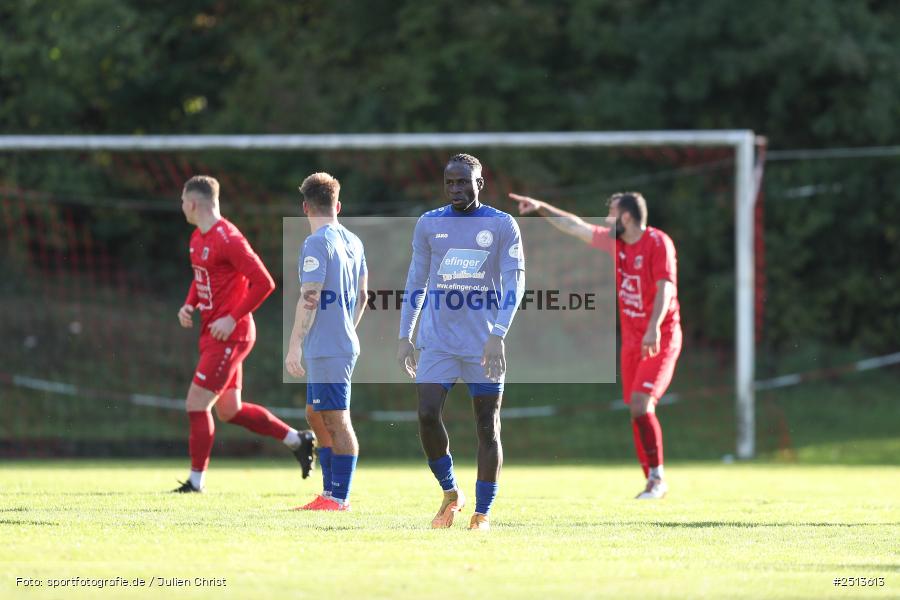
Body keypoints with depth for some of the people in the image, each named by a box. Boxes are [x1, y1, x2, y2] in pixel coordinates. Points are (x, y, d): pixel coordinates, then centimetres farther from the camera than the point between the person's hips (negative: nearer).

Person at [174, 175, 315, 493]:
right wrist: (189, 305, 6)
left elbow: (264, 283, -20)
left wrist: (233, 318, -20)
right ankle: (297, 440, 23)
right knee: (229, 411, 14)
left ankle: (196, 482, -1)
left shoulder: (228, 239, -18)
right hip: (213, 335, 10)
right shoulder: (198, 238, 11)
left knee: (196, 404, -8)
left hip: (229, 336, -10)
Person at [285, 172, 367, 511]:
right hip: (345, 343, 9)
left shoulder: (317, 244, -13)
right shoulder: (353, 242, 13)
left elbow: (309, 298, -18)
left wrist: (294, 346, -17)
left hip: (326, 349, -9)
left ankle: (339, 498, -5)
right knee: (316, 414, 16)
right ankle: (331, 492, 18)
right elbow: (362, 295, 20)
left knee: (337, 421, -6)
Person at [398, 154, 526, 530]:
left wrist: (497, 336, -19)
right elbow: (416, 283, 13)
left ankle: (482, 514, 8)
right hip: (437, 341, 2)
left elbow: (514, 283, -7)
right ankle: (450, 492, 8)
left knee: (487, 427, -1)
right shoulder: (429, 224, 7)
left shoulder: (502, 226, -1)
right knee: (427, 415, -13)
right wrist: (405, 336, 7)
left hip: (483, 344, -2)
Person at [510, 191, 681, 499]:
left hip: (660, 339, -7)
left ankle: (657, 477, -9)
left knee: (641, 404, -18)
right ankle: (651, 483, 7)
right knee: (637, 410, 2)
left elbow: (665, 287, -22)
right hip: (632, 340, 7)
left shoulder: (658, 243, -12)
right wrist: (541, 208, 22)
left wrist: (653, 329, -33)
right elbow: (577, 226, 20)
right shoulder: (616, 242, 10)